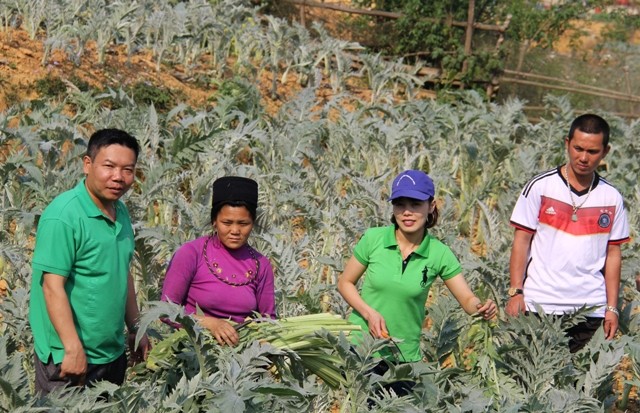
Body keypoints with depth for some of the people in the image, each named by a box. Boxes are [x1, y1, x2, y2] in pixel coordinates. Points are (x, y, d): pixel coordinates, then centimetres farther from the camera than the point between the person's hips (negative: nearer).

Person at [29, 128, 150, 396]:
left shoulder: (121, 212, 8)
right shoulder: (63, 216, -18)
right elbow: (53, 286, -20)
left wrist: (136, 329, 16)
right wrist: (73, 350, -23)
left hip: (113, 354, 8)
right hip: (70, 360, -8)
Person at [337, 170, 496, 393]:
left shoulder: (439, 254, -9)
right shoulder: (373, 239, -9)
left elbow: (467, 299, -6)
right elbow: (345, 283, 1)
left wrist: (482, 307, -29)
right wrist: (369, 313, -15)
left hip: (403, 356, 1)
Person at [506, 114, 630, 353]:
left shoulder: (612, 199, 7)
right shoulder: (540, 187, 0)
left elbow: (613, 254, 10)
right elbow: (522, 240, 2)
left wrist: (612, 308, 7)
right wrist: (516, 292, -5)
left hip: (590, 309, 2)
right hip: (540, 304, -2)